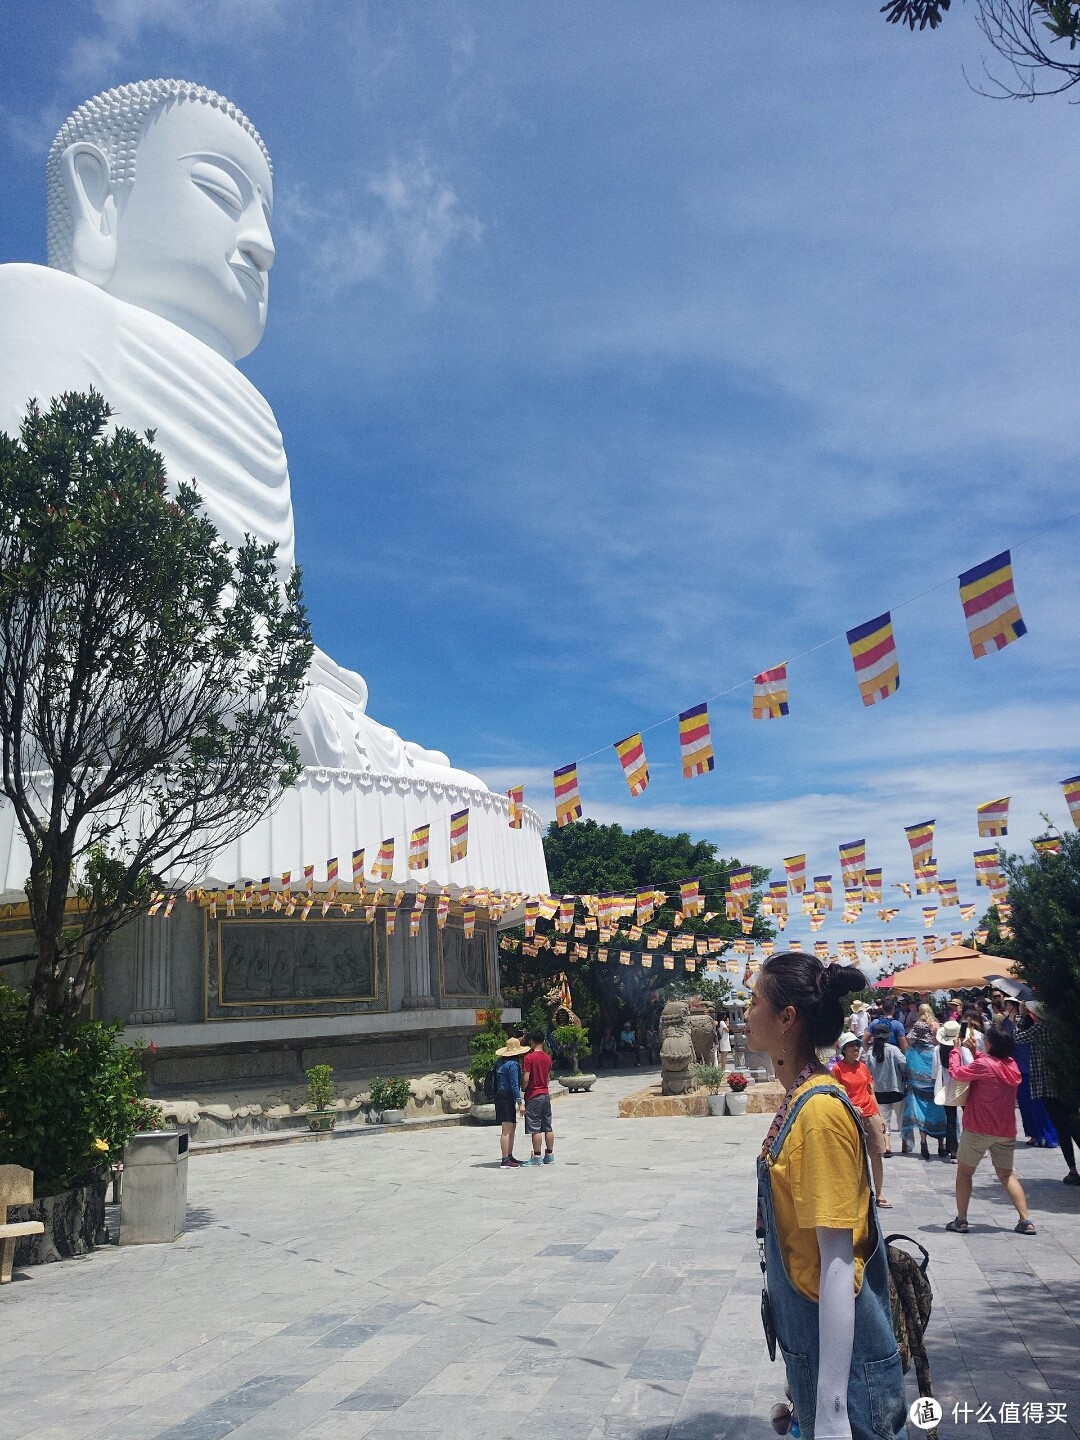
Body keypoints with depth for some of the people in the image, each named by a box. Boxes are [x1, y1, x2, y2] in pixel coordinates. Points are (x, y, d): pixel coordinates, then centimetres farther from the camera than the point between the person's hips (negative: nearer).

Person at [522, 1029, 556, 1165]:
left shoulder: (529, 1058, -14)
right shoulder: (547, 1057, 7)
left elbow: (526, 1079, -17)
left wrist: (523, 1090, -1)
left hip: (533, 1095, -6)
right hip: (546, 1094, 7)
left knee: (535, 1128, -2)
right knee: (548, 1127, 11)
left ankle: (537, 1157, 0)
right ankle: (549, 1156, 16)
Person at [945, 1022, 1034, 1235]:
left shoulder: (984, 1064, -19)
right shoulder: (1012, 1065, 3)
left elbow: (956, 1072, -9)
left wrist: (955, 1050, 5)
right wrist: (974, 1052, 13)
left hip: (979, 1129, -6)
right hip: (1006, 1131, 6)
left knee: (964, 1172, 8)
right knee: (1007, 1174, 18)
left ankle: (961, 1221, 10)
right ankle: (1025, 1221, 8)